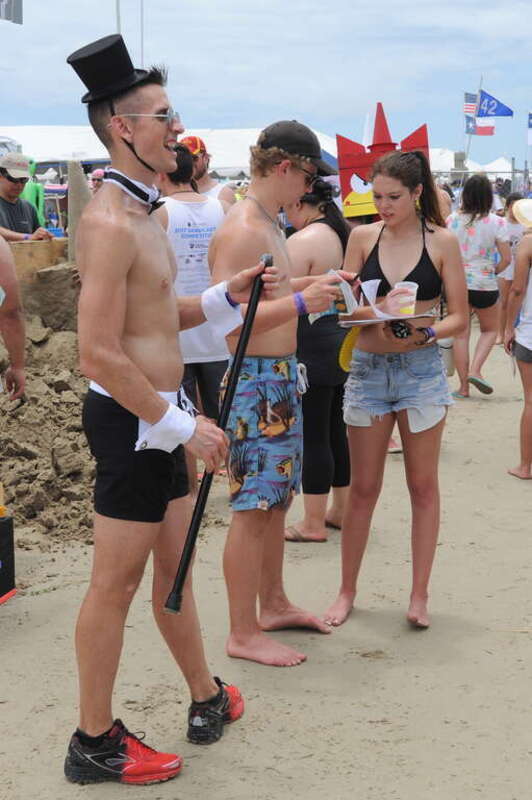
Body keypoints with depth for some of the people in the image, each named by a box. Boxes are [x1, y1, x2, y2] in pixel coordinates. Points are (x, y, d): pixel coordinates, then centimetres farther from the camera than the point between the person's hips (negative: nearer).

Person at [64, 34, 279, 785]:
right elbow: (100, 354, -24)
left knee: (175, 563, 20)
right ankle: (95, 742, 14)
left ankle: (206, 697, 37)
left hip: (156, 417, 10)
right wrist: (182, 426, -20)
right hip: (130, 418, -10)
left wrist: (227, 296, 6)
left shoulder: (139, 210, 13)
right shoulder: (111, 221, -20)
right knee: (117, 580, 1)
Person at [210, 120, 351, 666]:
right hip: (254, 380, -10)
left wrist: (312, 283, 18)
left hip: (282, 376, 10)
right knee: (253, 508, -5)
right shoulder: (242, 230, -18)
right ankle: (243, 634, 3)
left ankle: (272, 604, 32)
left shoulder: (269, 223, 15)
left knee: (277, 498, 18)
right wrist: (300, 302, -28)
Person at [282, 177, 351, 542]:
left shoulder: (302, 242, -16)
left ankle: (314, 523, 5)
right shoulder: (346, 234, 9)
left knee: (313, 436, -2)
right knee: (336, 429, 17)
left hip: (312, 348, -8)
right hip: (343, 344, 9)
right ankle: (341, 510, 26)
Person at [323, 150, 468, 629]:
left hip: (421, 369, -1)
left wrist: (423, 334, -20)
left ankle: (420, 594, 17)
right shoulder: (363, 237, 4)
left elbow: (459, 317, -2)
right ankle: (347, 590, 21)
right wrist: (379, 313, -18)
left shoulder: (442, 242, -2)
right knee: (363, 487, 8)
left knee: (423, 485, 6)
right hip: (367, 368, 2)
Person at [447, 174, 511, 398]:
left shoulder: (452, 220, -2)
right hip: (484, 286, -2)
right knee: (489, 330, 20)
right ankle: (475, 370, 1)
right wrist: (493, 272, 9)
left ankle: (463, 386, 11)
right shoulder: (496, 222, -8)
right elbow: (506, 259, -9)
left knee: (461, 334, 11)